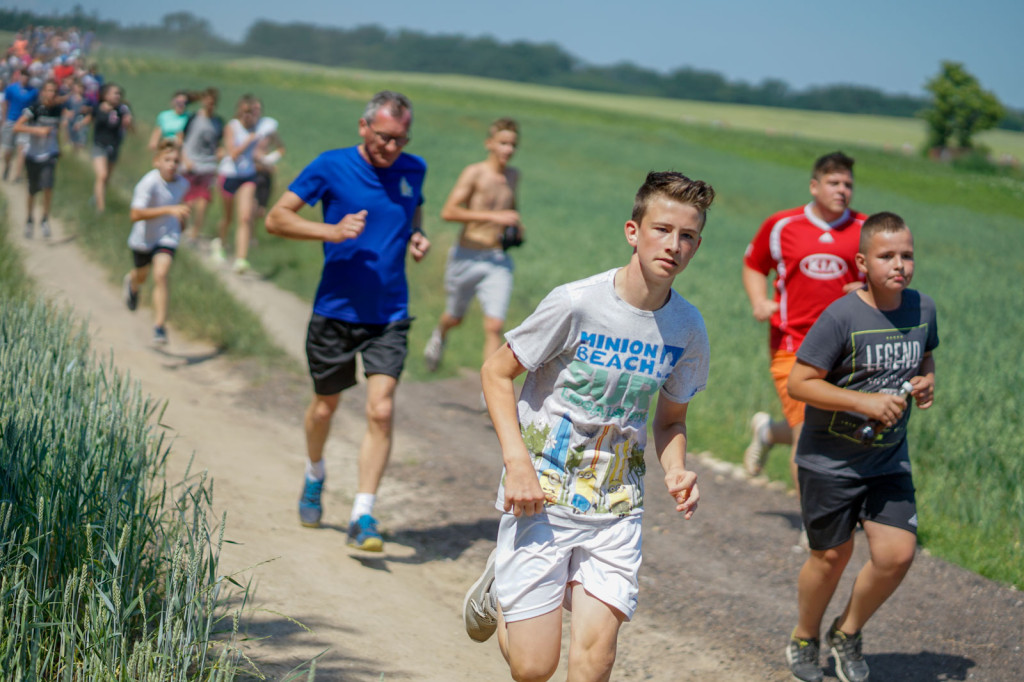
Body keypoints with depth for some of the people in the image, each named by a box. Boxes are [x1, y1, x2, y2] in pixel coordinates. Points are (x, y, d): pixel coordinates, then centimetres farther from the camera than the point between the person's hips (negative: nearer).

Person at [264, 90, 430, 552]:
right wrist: (331, 231, -24)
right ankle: (314, 478, 45)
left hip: (389, 315, 1)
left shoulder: (412, 170, 3)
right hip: (335, 311, -1)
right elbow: (276, 219, -9)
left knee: (381, 411, -12)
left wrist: (416, 237, 1)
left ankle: (363, 518, -8)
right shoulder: (332, 167, -9)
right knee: (325, 406, 15)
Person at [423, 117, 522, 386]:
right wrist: (493, 216, -28)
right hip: (468, 258, -3)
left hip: (498, 262, 3)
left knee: (494, 326, -11)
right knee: (455, 317, 19)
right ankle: (440, 335, 55)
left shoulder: (513, 176, 8)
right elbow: (448, 212, -21)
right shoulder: (474, 173, -11)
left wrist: (516, 224, 10)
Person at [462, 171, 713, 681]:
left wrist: (676, 471, -5)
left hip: (615, 510, 4)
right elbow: (496, 373, -5)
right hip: (541, 498, -3)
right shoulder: (576, 304, -15)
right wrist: (517, 461, -17)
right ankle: (499, 588, 29)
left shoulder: (687, 328, 0)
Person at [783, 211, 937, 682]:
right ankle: (804, 639, 35)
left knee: (897, 554, -8)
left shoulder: (922, 309, -1)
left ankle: (848, 633, 19)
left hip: (889, 461, 4)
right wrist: (864, 402, -24)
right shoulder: (841, 317, -18)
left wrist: (927, 383, -3)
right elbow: (799, 383, -18)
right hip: (830, 461, -4)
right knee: (832, 555, 7)